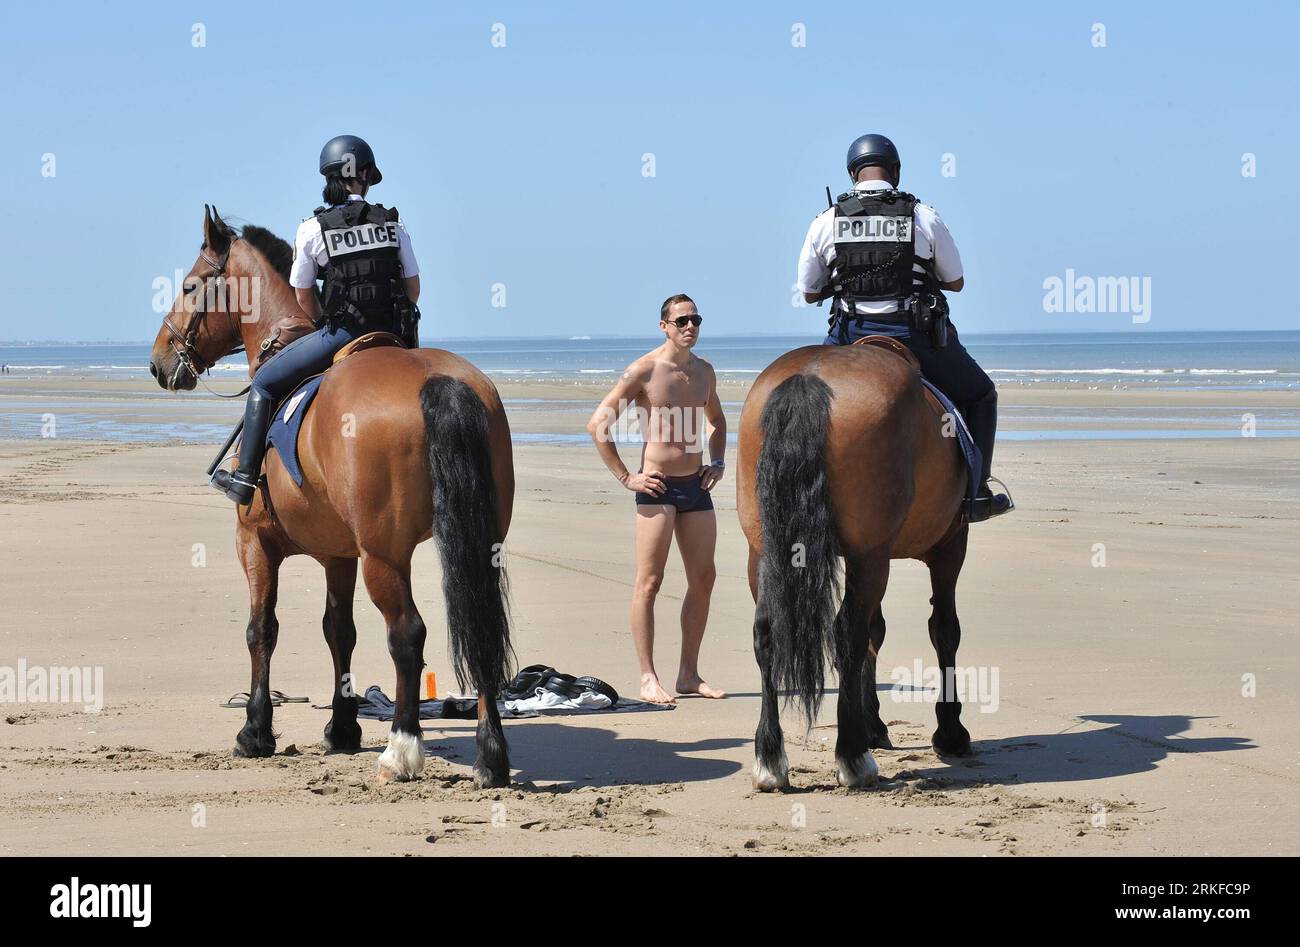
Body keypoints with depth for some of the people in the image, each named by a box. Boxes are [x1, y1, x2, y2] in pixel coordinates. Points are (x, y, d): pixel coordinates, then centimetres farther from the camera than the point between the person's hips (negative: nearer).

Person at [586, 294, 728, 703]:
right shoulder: (644, 370, -9)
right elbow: (598, 425, -10)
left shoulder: (704, 371, 10)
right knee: (649, 582, -5)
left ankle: (689, 675, 14)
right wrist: (626, 477, -11)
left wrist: (718, 462, 15)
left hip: (696, 485, 7)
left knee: (703, 580, 6)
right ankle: (648, 679, -2)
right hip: (658, 486, -6)